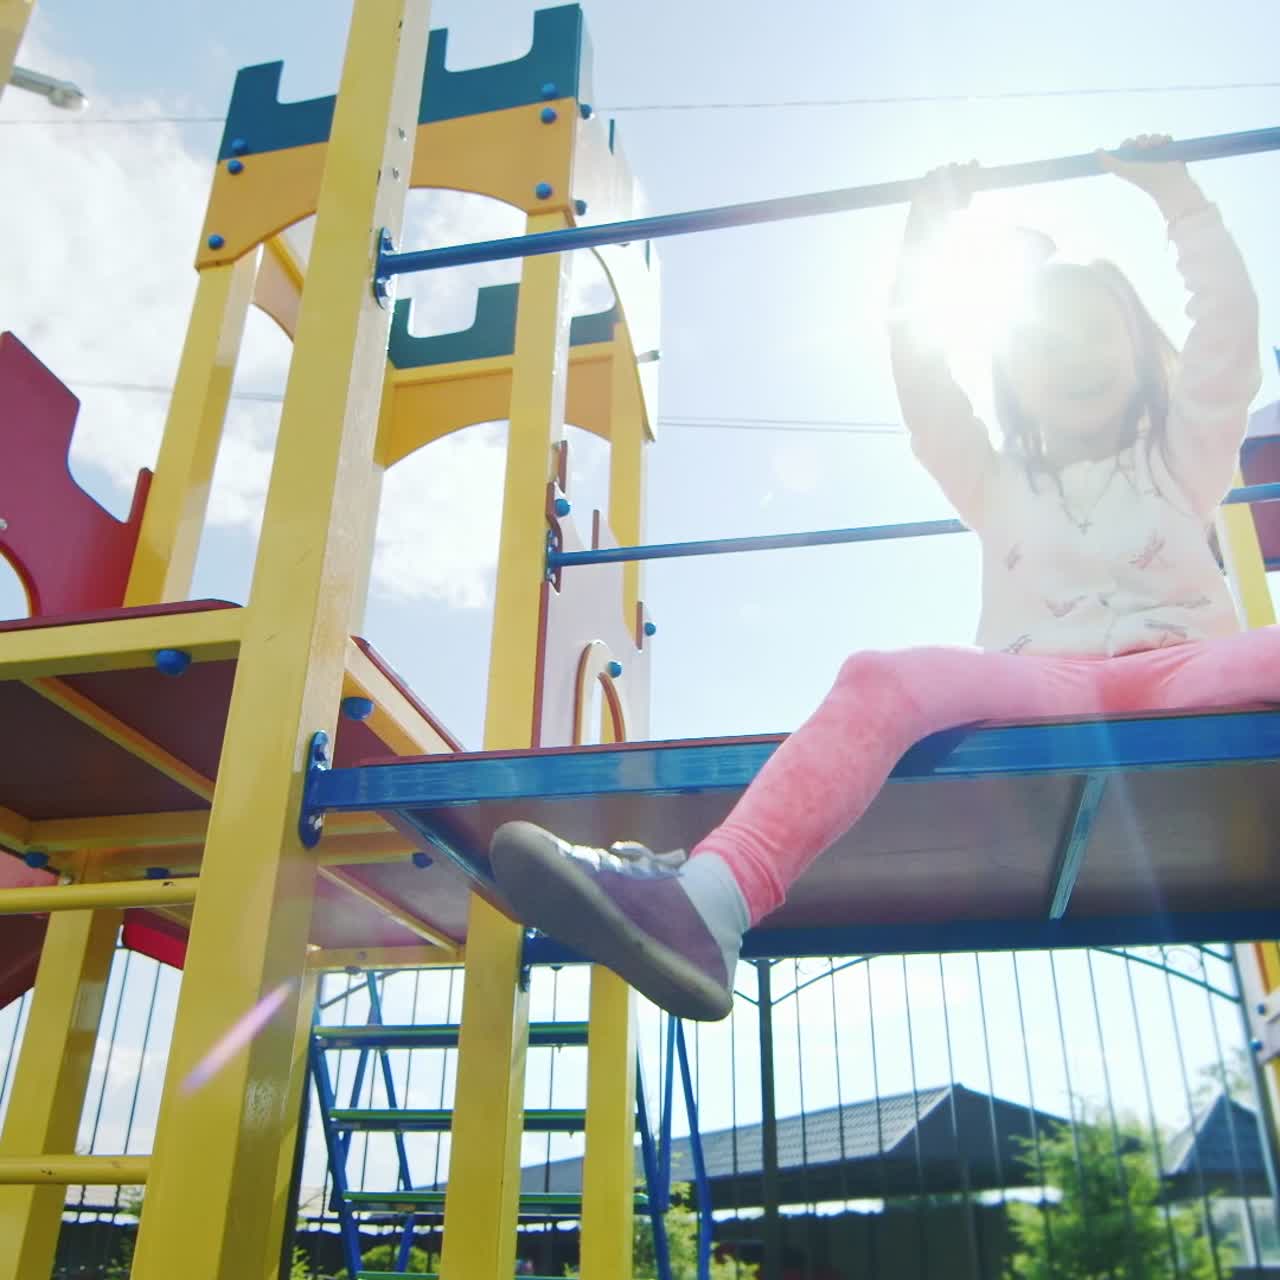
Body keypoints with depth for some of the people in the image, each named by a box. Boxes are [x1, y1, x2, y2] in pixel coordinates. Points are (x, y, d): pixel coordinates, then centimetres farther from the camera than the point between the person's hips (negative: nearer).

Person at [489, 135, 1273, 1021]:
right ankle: (706, 900, -57)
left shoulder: (1181, 460, 30)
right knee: (890, 679, -35)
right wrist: (925, 236, 28)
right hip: (1040, 684, -1)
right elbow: (922, 384, 25)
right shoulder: (1000, 486, 31)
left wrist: (1178, 196, 26)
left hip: (1179, 670, 2)